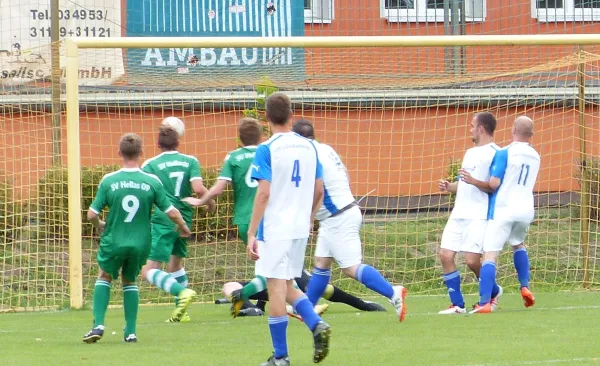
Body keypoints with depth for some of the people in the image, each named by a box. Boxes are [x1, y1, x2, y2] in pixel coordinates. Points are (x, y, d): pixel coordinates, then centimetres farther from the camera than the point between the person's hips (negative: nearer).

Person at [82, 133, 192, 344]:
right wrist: (184, 228, 16)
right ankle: (130, 332, 17)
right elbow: (172, 212, -5)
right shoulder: (152, 182, -8)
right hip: (140, 243, 1)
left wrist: (99, 226, 17)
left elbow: (92, 214, -6)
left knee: (104, 277, 24)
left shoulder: (108, 181, -9)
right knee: (129, 281, 24)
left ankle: (98, 324, 9)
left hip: (113, 242, -1)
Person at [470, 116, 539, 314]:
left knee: (490, 254, -9)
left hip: (503, 209, -6)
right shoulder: (535, 156, 12)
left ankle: (484, 303, -21)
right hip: (526, 210, 6)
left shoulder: (505, 153, -9)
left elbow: (494, 183, -15)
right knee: (518, 244, 33)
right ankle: (525, 286, 19)